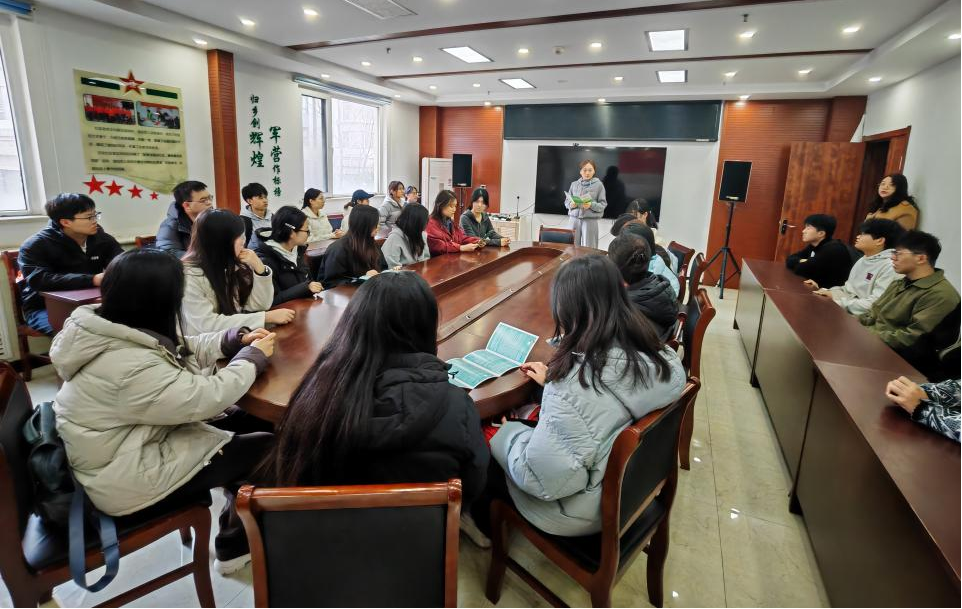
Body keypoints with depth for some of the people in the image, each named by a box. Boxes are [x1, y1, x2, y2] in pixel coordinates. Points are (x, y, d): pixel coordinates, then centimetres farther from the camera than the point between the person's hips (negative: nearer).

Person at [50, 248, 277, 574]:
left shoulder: (111, 332, -2)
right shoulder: (131, 366, -33)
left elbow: (184, 350, 9)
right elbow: (207, 398, -27)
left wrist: (235, 339, -4)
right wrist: (253, 356, -14)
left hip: (136, 441, 10)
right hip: (129, 480, -10)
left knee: (254, 422, 7)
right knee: (269, 448, -6)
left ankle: (238, 525, 23)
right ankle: (235, 546, 19)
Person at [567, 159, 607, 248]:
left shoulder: (598, 185, 1)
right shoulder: (574, 184, 9)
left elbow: (603, 204, -2)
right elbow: (567, 201, 12)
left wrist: (591, 205, -19)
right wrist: (571, 204, -11)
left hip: (590, 220, -2)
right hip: (574, 219, 3)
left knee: (588, 248, -4)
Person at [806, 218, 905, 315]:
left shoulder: (889, 267, -14)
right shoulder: (862, 260, 14)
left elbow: (876, 305, -21)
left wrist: (836, 300, -20)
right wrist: (821, 290, 3)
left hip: (859, 316, -8)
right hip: (843, 310, 8)